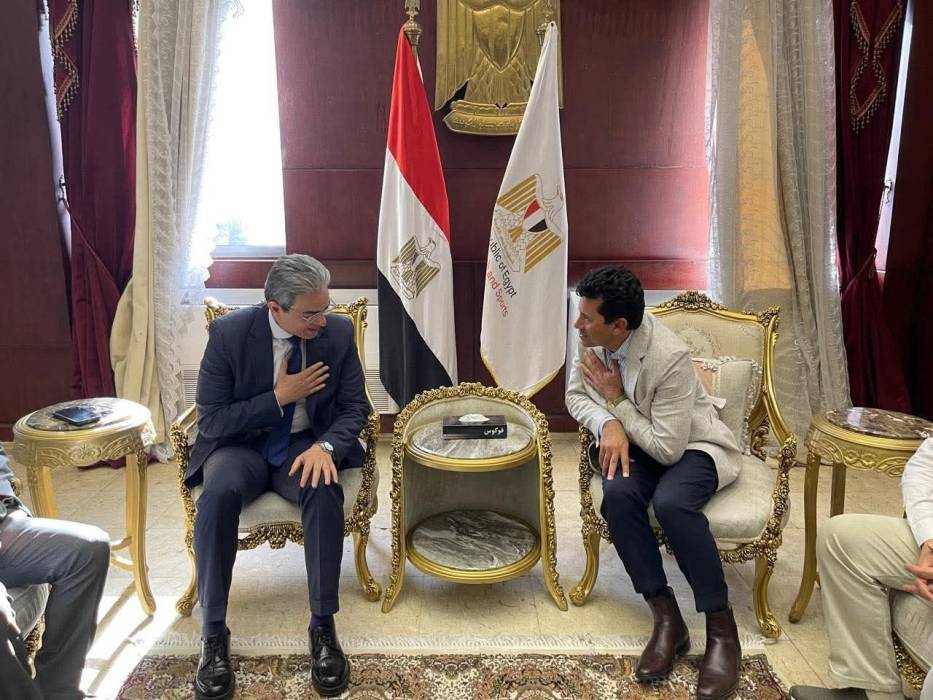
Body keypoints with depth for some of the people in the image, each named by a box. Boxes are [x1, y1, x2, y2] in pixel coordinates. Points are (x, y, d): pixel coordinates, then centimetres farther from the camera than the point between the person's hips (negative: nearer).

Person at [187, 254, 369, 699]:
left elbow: (355, 406, -4)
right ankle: (214, 634, -17)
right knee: (218, 495, -33)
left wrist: (326, 446, -24)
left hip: (305, 443, 1)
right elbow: (210, 420, -12)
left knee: (324, 491, -33)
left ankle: (323, 626, -19)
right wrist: (279, 397, -21)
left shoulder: (339, 331, -8)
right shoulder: (229, 332, -14)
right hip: (241, 445, 0)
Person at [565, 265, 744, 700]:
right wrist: (607, 424, -20)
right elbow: (576, 395, 1)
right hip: (634, 441, 5)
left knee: (671, 502, -36)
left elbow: (669, 448, -28)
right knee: (618, 492, -29)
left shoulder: (669, 357, -31)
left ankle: (721, 628, -15)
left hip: (691, 445, -5)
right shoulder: (592, 337, -13)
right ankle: (667, 618, -14)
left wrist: (617, 402, -21)